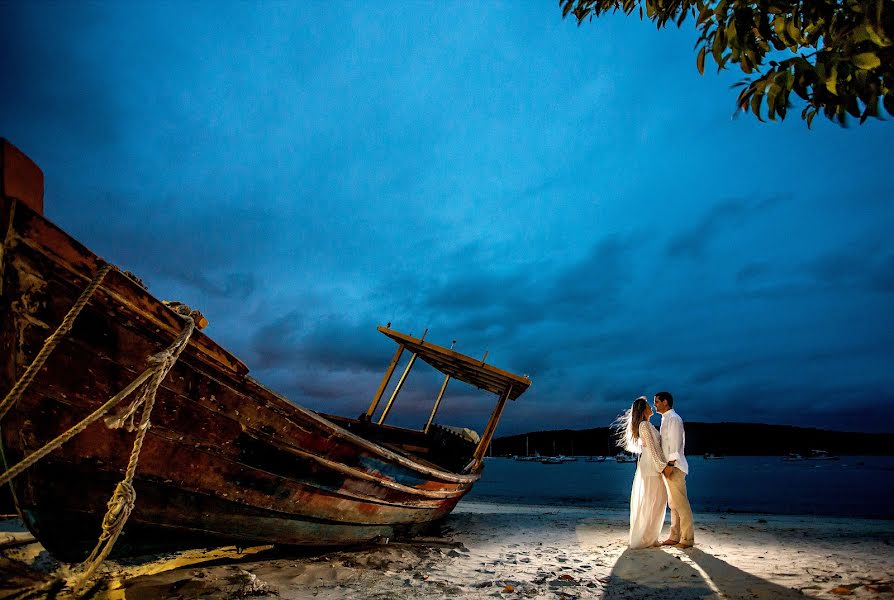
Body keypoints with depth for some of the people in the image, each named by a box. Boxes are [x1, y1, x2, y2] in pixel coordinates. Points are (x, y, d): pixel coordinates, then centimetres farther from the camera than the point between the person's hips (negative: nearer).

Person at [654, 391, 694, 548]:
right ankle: (674, 537, 17)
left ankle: (687, 538, 0)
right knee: (673, 503, 12)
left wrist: (670, 464, -21)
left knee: (680, 502, -6)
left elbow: (675, 443, -18)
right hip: (669, 466, 10)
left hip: (674, 466, -10)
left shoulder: (673, 418, -11)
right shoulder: (665, 419, 17)